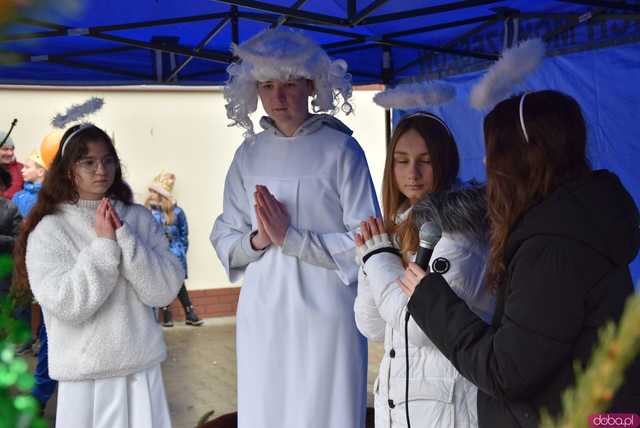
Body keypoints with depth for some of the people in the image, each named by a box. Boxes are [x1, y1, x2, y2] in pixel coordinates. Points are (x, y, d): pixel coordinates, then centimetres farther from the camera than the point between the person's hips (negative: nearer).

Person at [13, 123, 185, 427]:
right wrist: (104, 243, -15)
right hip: (85, 376, -2)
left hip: (142, 369, 2)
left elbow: (165, 290, -7)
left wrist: (123, 236, -15)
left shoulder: (140, 218, 0)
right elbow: (68, 305, -16)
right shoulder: (49, 230, -6)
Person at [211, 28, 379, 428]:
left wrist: (291, 238, -17)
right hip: (262, 316, 4)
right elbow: (224, 238, 9)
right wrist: (256, 240, -11)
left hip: (326, 315, -4)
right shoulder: (248, 154, 8)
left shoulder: (340, 149, -6)